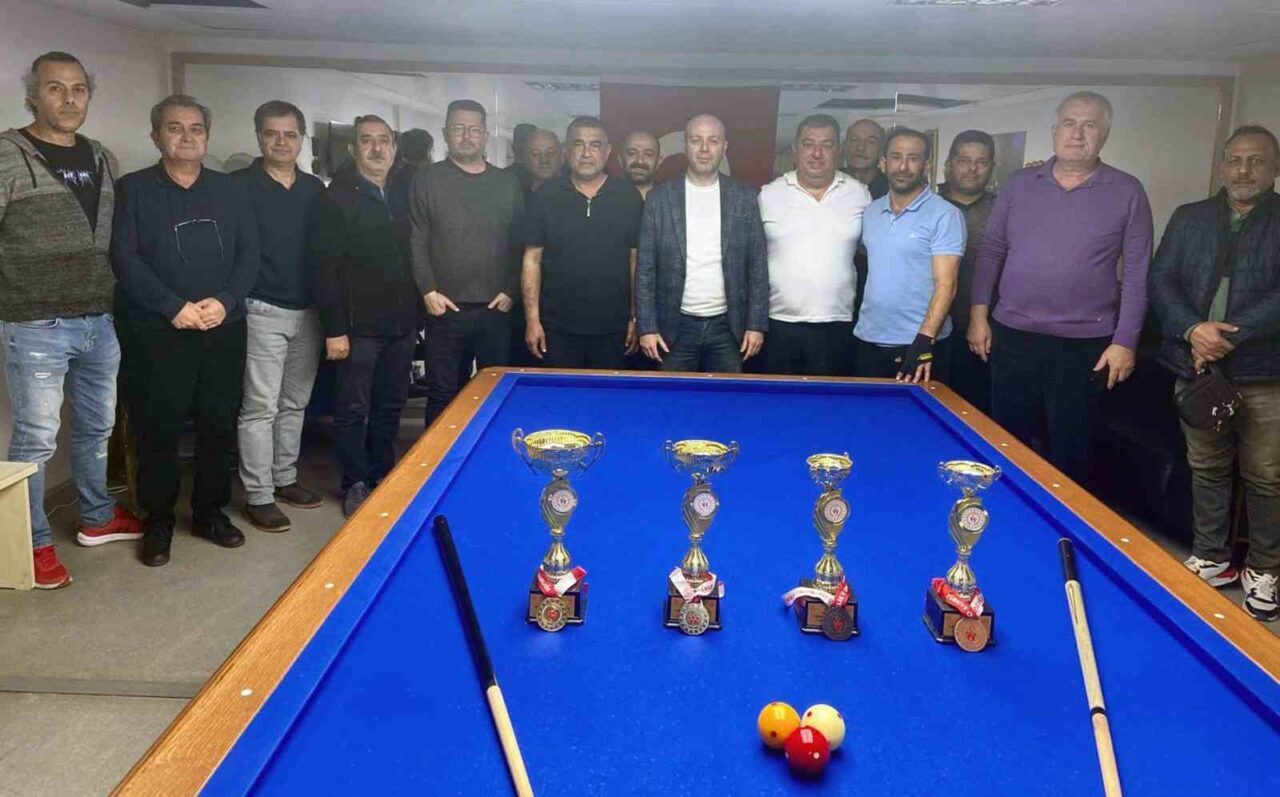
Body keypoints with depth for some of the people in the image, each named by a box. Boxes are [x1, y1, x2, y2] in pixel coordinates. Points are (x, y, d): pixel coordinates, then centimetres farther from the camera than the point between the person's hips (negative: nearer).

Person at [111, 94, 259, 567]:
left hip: (223, 330, 3)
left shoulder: (229, 191, 12)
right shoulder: (134, 189, 2)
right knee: (158, 429, 3)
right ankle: (158, 519, 17)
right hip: (155, 332, -3)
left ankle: (211, 511, 23)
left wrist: (225, 301, -10)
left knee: (219, 424, 7)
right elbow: (124, 258, -6)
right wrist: (174, 307, -15)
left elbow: (249, 254, 5)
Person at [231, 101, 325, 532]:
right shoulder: (240, 186, -4)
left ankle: (284, 479, 26)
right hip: (263, 313, -5)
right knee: (260, 407, -3)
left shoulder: (315, 189, 10)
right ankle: (258, 496, 5)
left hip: (308, 312, 5)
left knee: (295, 403, 13)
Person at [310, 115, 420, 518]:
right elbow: (324, 269, -11)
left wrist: (417, 314, 12)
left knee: (390, 406, 14)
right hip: (358, 328, -6)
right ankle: (355, 486, 17)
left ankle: (384, 478, 28)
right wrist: (334, 329, -15)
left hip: (400, 325, 6)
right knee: (353, 409, 3)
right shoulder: (336, 199, -7)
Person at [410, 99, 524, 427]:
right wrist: (428, 290, -9)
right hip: (445, 310, -2)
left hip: (496, 309, 2)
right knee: (443, 395, 4)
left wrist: (511, 290, 0)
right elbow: (416, 243, 0)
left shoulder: (507, 184, 11)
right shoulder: (427, 181, 4)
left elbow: (519, 243, 10)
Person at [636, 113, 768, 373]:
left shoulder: (744, 197, 3)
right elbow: (645, 268, 1)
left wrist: (757, 324, -3)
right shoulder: (660, 197, 1)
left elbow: (758, 266, 3)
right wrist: (646, 326, -5)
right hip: (676, 327, 0)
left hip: (728, 326, 1)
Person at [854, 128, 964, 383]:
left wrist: (924, 341, -23)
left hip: (917, 345, -5)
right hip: (868, 342, 5)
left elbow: (946, 285, -14)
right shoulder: (870, 212, 10)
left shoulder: (945, 215, -7)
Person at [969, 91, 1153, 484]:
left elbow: (1137, 272, -2)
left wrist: (1124, 341, -7)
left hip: (1085, 345, -2)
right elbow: (991, 251, 8)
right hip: (1012, 335, 2)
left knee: (1069, 452, 7)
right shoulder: (1020, 184, 6)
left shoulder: (1127, 192, -1)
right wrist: (978, 315, 1)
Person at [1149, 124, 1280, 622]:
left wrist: (1228, 336, -19)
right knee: (1206, 469, 13)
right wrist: (1192, 329, -15)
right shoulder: (1188, 219, 9)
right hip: (1197, 370, 3)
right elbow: (1160, 279, 1)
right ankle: (1211, 558, 27)